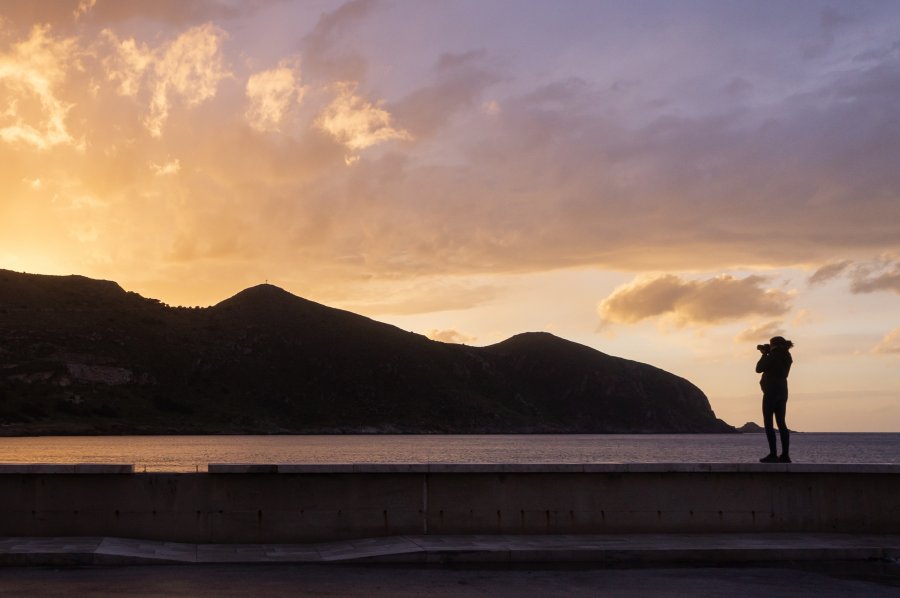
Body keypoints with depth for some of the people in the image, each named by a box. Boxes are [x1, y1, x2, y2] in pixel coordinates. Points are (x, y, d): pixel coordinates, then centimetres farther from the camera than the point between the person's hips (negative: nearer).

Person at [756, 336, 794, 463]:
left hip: (771, 392, -8)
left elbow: (759, 369, -7)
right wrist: (767, 354, 16)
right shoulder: (787, 357, 12)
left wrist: (764, 354, 5)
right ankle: (785, 455, 5)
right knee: (781, 423, 8)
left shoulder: (773, 355, -13)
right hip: (782, 392, 8)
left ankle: (773, 454, -12)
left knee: (768, 423, -6)